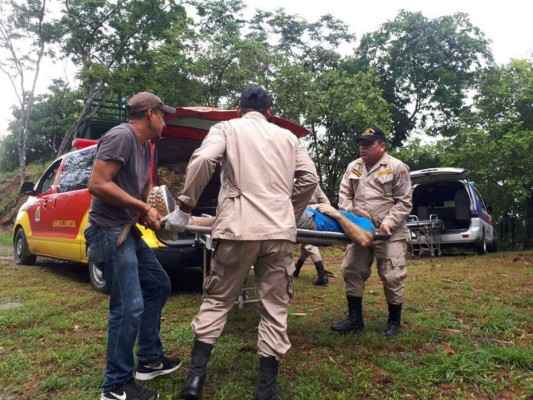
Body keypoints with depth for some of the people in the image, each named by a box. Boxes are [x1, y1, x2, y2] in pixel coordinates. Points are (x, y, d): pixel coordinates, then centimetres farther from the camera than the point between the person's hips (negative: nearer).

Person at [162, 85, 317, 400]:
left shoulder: (227, 128, 8)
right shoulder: (287, 137, 18)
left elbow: (202, 161, -10)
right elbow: (310, 177, 12)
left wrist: (184, 208, -2)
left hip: (238, 229, -2)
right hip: (279, 232, 2)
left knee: (217, 300, 13)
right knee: (275, 307, 9)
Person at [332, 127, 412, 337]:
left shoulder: (397, 167, -5)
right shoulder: (353, 167, 11)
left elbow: (403, 202, -7)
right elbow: (344, 195, 12)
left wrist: (388, 223, -18)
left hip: (389, 234, -5)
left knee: (391, 277, 0)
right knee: (351, 271, 7)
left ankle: (394, 322, 20)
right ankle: (355, 318, 20)